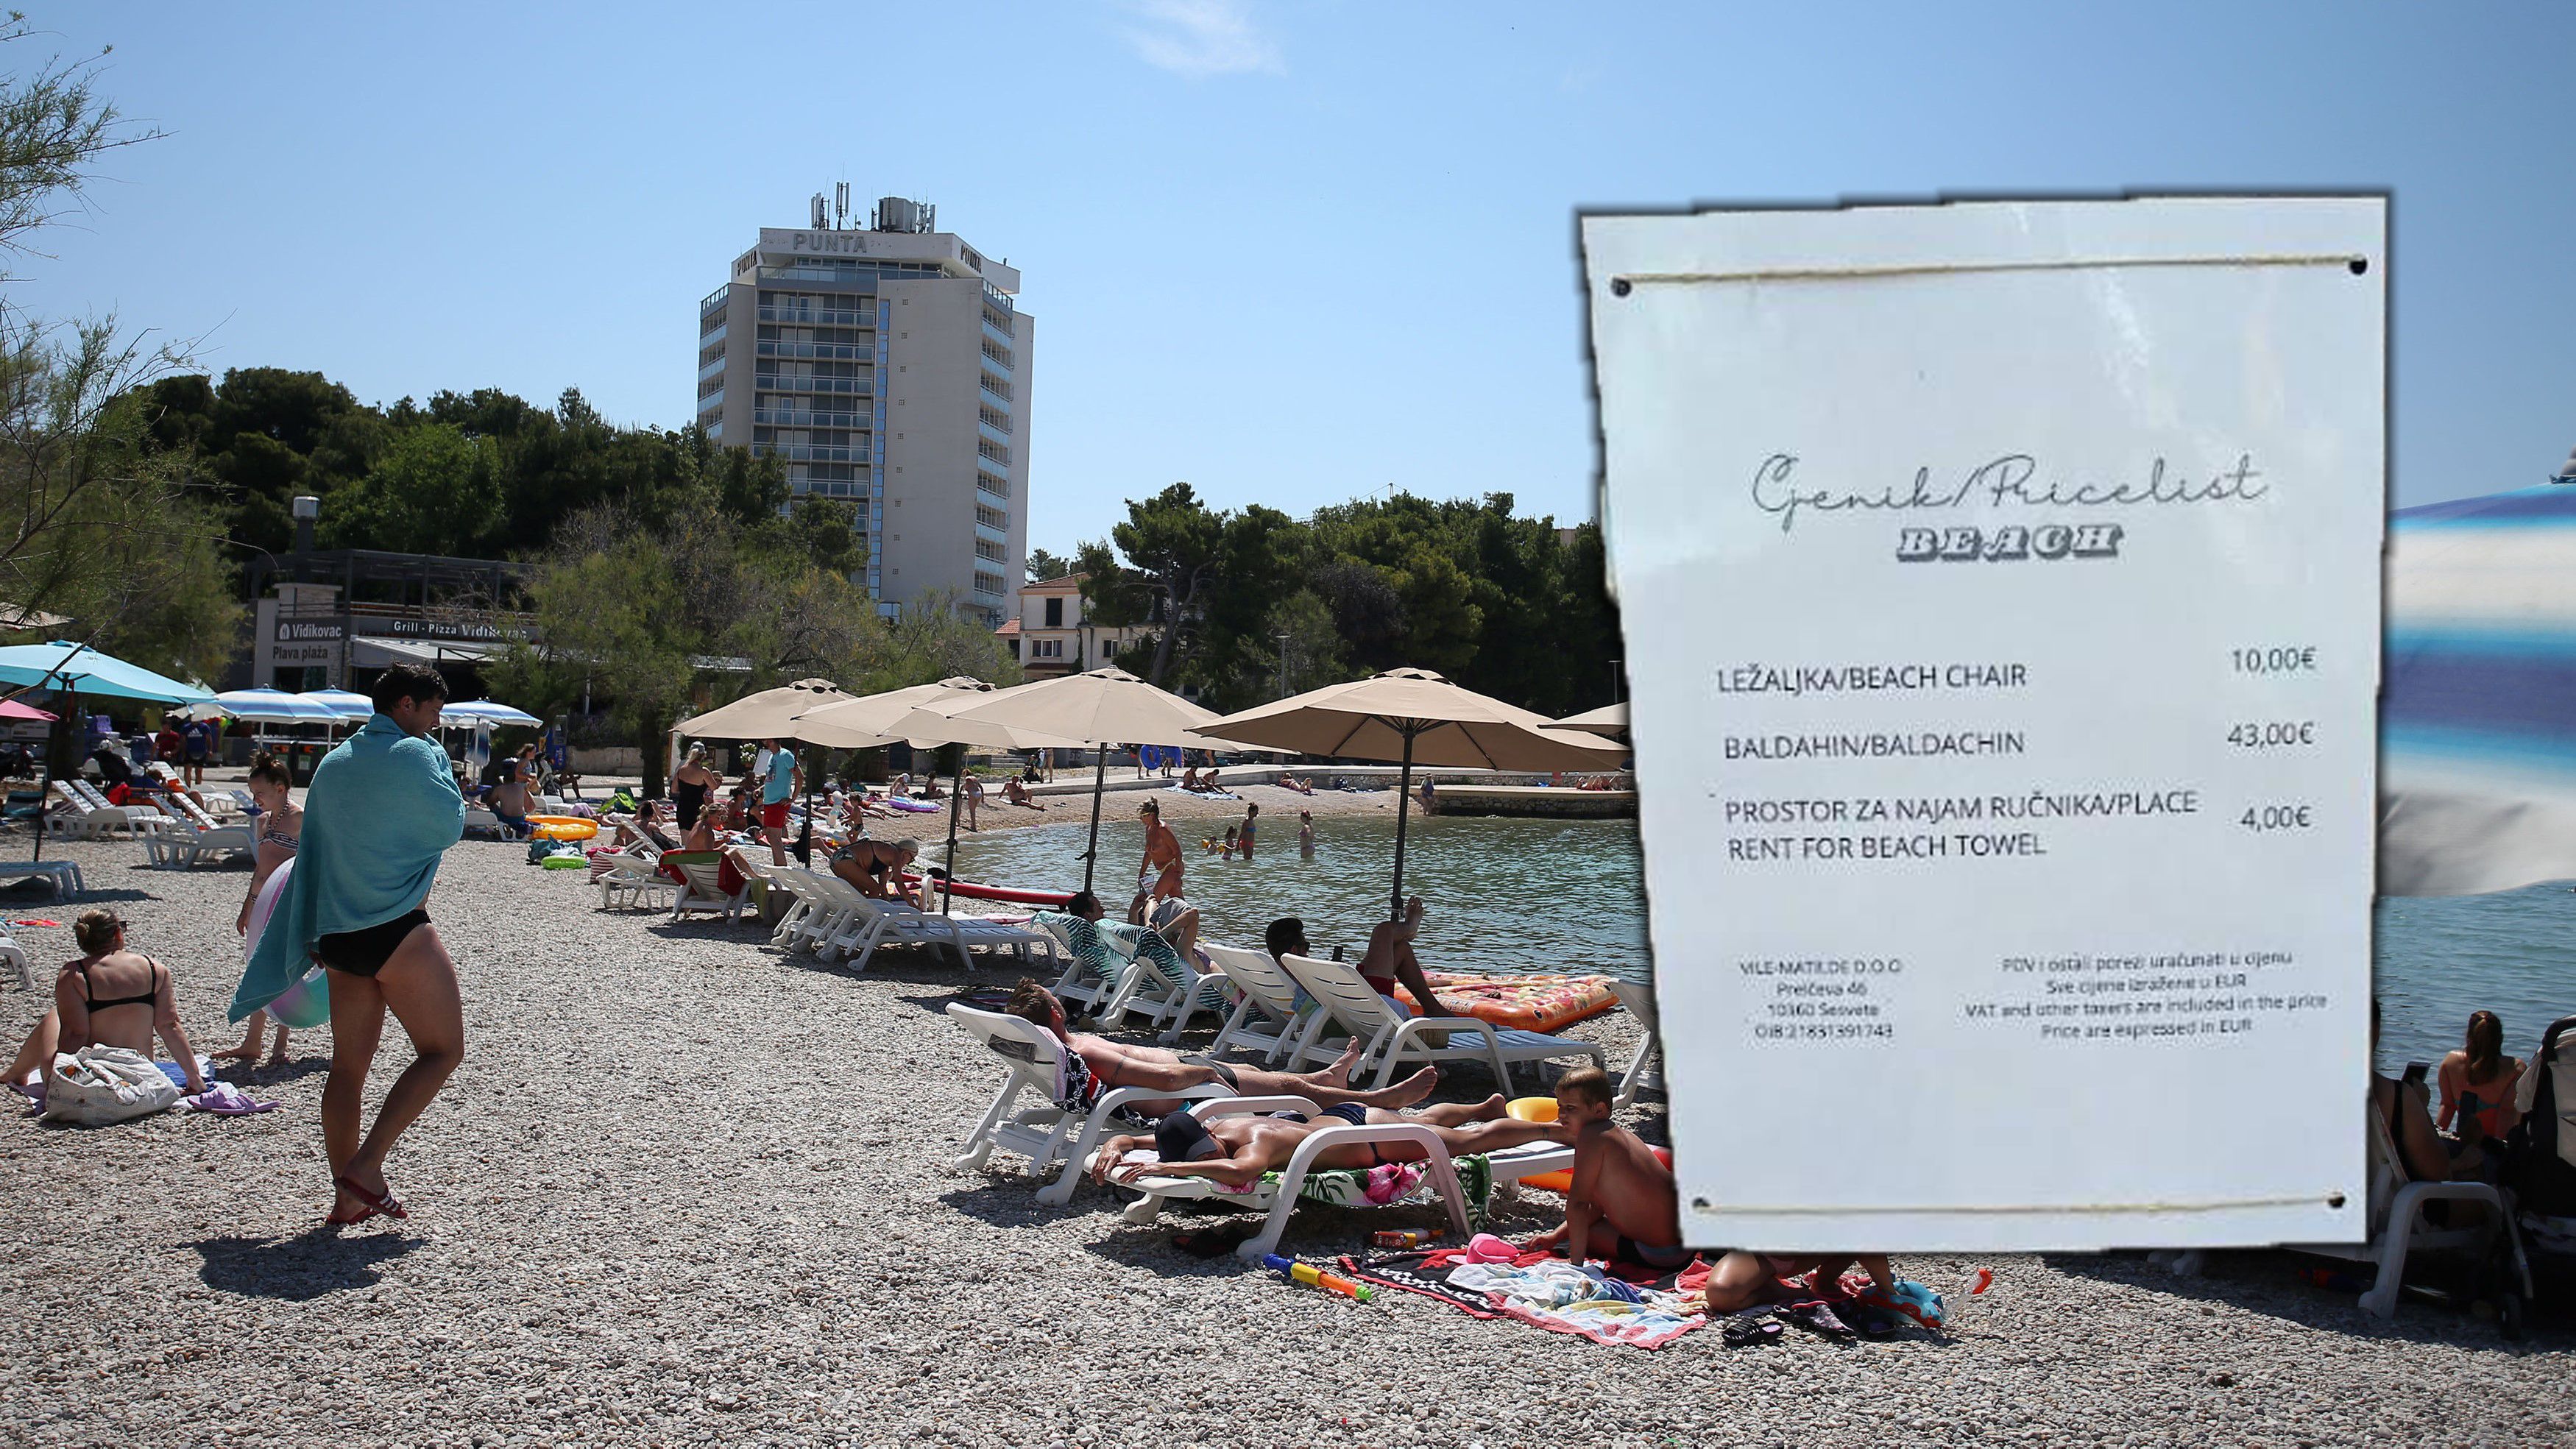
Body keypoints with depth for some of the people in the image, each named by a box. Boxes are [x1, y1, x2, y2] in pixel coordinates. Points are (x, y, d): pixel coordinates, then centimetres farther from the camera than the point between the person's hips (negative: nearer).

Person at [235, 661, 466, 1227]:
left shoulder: (332, 763, 15)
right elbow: (450, 825, -3)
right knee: (443, 1050, 1)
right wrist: (438, 761, 9)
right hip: (396, 930, -8)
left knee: (348, 1064, 11)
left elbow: (311, 855, 18)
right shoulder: (411, 754, -9)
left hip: (337, 933, 8)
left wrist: (311, 941, 25)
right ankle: (364, 1169, -7)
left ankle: (346, 1193, 14)